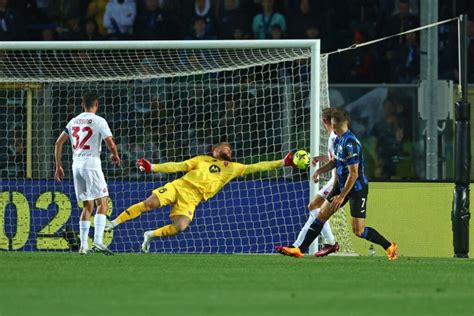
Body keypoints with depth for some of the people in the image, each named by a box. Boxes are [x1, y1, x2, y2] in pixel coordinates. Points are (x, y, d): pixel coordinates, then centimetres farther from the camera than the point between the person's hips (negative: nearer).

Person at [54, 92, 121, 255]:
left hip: (76, 164, 6)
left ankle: (83, 245, 7)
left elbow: (58, 143, 14)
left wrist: (58, 166, 20)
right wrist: (115, 156, 11)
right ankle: (98, 241, -19)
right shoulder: (99, 121, -4)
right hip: (91, 163, -6)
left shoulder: (74, 121, 14)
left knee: (87, 206, 13)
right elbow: (111, 144, -11)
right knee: (102, 203, -3)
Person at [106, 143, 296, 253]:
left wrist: (281, 163, 5)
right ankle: (115, 222, -8)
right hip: (178, 187, -1)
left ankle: (150, 235, 0)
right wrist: (152, 168, 4)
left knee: (180, 227, -24)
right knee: (150, 203, -20)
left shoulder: (233, 168, 18)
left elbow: (254, 167, 13)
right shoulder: (202, 159, 16)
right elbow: (178, 166, 13)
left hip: (191, 200, 1)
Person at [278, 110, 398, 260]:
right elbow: (335, 161, 21)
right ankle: (300, 249, 11)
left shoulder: (350, 143, -26)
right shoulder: (338, 140, 3)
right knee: (322, 215, 7)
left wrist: (342, 196, -22)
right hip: (342, 185, 9)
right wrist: (320, 170, 4)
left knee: (358, 230, -7)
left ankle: (389, 246, 12)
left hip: (357, 188, -9)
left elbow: (354, 174, -26)